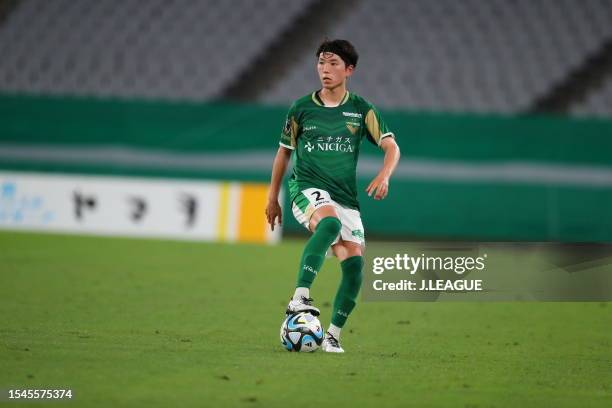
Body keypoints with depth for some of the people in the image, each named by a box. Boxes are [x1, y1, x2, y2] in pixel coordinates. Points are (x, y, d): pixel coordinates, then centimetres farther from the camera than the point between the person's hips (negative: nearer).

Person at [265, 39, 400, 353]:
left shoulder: (361, 110, 7)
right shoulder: (301, 109, 6)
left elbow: (391, 147, 2)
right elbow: (284, 151, 17)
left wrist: (384, 176, -19)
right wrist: (272, 197, 18)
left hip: (346, 197, 3)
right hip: (307, 188, -3)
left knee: (355, 263, -11)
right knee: (329, 223, -37)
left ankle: (333, 335, 4)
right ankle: (299, 299, -45)